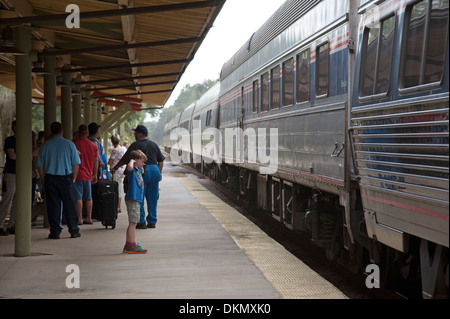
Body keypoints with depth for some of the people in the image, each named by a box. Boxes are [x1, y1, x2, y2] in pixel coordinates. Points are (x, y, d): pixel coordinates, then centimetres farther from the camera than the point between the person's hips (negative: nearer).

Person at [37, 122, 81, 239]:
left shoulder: (45, 145, 2)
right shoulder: (69, 144, -1)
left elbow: (40, 165, 3)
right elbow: (76, 163, -1)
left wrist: (44, 179, 11)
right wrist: (73, 178, 8)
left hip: (50, 178, 1)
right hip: (66, 178, -1)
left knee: (53, 205, 4)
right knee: (69, 204, 6)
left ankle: (55, 232, 4)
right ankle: (74, 231, 9)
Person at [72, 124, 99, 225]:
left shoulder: (74, 143, -6)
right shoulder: (93, 145, 7)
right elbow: (96, 161, 11)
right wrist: (95, 174, 19)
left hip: (77, 175, -4)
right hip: (88, 175, 5)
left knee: (78, 197, -4)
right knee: (88, 197, 12)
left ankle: (79, 219, -7)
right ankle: (89, 218, 15)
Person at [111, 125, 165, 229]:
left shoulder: (135, 145, -4)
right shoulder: (154, 144, 13)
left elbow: (125, 160, -3)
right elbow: (161, 160, 16)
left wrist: (115, 168, 8)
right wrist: (160, 173, 23)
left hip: (141, 171, -5)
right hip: (155, 170, 6)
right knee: (152, 198, 10)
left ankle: (141, 222, 0)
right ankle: (152, 221, 13)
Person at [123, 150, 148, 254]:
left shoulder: (138, 170, 19)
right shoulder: (132, 169, -9)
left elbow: (142, 172, 44)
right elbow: (130, 167, -35)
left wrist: (141, 166, 27)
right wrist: (132, 161, -17)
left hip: (137, 199, 10)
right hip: (132, 199, -10)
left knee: (133, 223, 13)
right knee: (133, 223, -10)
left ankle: (128, 245, 18)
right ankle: (132, 245, -11)